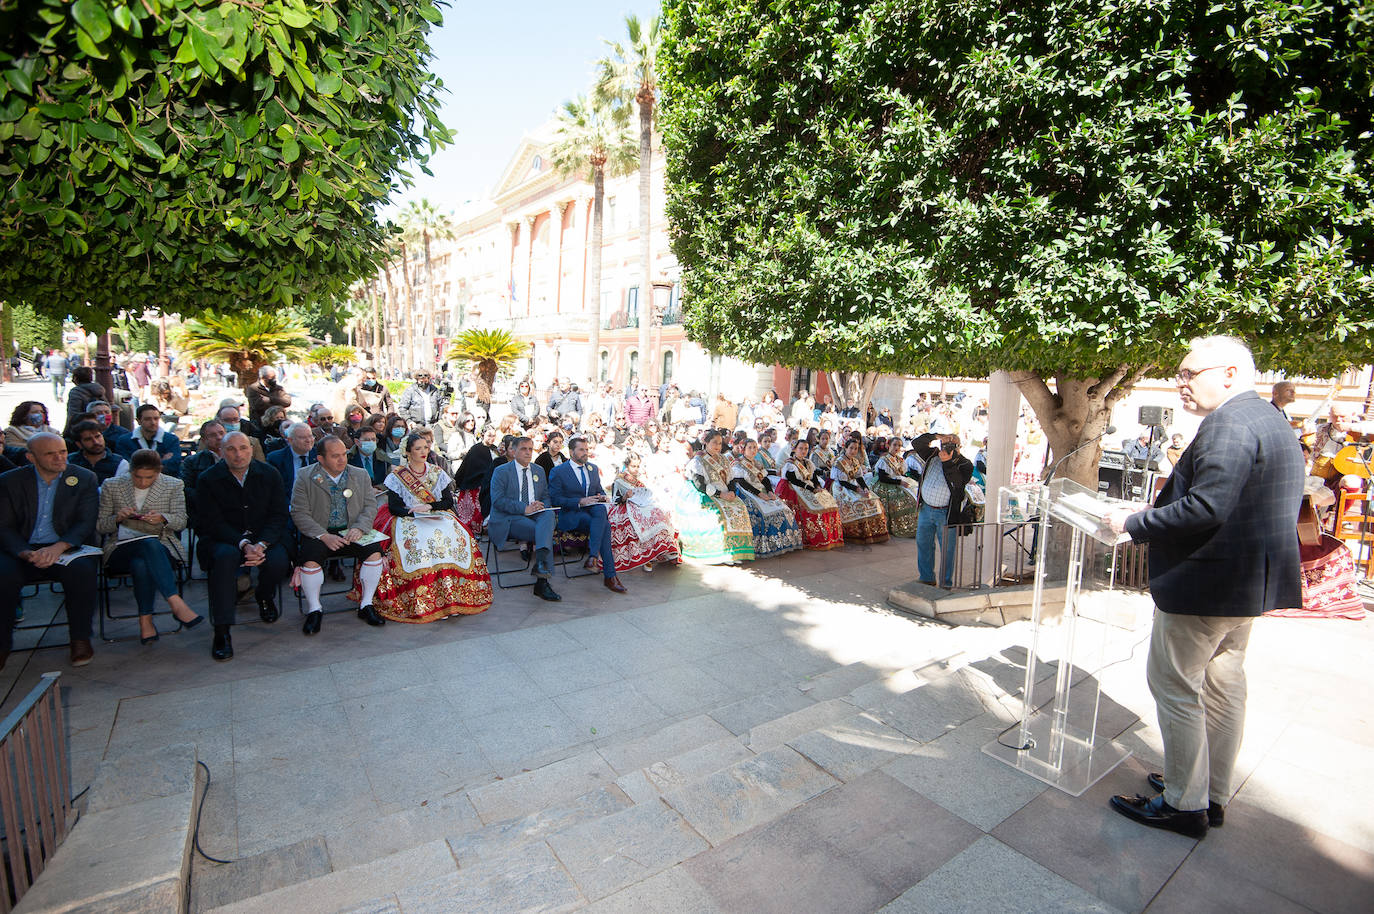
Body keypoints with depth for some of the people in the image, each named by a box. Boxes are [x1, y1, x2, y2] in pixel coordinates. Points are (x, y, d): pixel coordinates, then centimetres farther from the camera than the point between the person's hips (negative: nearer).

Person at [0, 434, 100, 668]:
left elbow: (86, 523, -4)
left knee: (82, 570, -32)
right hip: (23, 550, 2)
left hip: (67, 549, -1)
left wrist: (58, 547, -23)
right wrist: (26, 553, -20)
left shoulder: (84, 478, 3)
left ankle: (80, 639, -15)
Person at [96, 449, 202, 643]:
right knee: (150, 544, -38)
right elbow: (99, 526, 11)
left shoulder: (173, 486, 8)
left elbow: (181, 522, 5)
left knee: (141, 564, -37)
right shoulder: (112, 486, 10)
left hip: (160, 548, 1)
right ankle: (176, 604, -45)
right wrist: (117, 518, -11)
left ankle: (146, 620, -28)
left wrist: (163, 518, -17)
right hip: (121, 550, -1)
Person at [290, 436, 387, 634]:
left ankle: (366, 605, -6)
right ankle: (314, 610, -5)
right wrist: (324, 536, -18)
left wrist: (359, 528, -15)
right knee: (310, 559, -29)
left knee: (374, 551, -23)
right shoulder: (305, 477, 0)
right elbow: (299, 513, -6)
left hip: (351, 531, 2)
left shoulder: (361, 475, 8)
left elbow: (370, 506, 5)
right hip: (318, 534, -2)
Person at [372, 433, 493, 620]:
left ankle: (451, 596, -27)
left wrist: (429, 507, -11)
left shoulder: (437, 473, 13)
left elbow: (449, 502, 7)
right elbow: (394, 507, -3)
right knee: (420, 539, -35)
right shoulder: (397, 476, 6)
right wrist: (417, 514, -18)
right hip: (408, 521, -2)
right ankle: (423, 602, -32)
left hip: (439, 518, 2)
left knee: (454, 535, -30)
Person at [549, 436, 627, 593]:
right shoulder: (558, 472, 1)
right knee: (605, 526, -32)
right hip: (571, 516, -5)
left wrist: (603, 497, 0)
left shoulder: (593, 468, 19)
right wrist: (580, 502, -17)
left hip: (593, 509, 5)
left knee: (601, 510, -35)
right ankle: (610, 575, -32)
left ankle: (593, 555, -41)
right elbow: (555, 499, -6)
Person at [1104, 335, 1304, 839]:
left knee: (1174, 685, 2)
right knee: (1224, 684, 18)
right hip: (1250, 579, 11)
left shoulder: (1228, 424, -20)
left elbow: (1205, 508, -29)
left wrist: (1135, 523, -17)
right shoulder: (1272, 420, 14)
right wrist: (1153, 511, 14)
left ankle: (1184, 803, 14)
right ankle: (1214, 794, 32)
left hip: (1206, 581, -11)